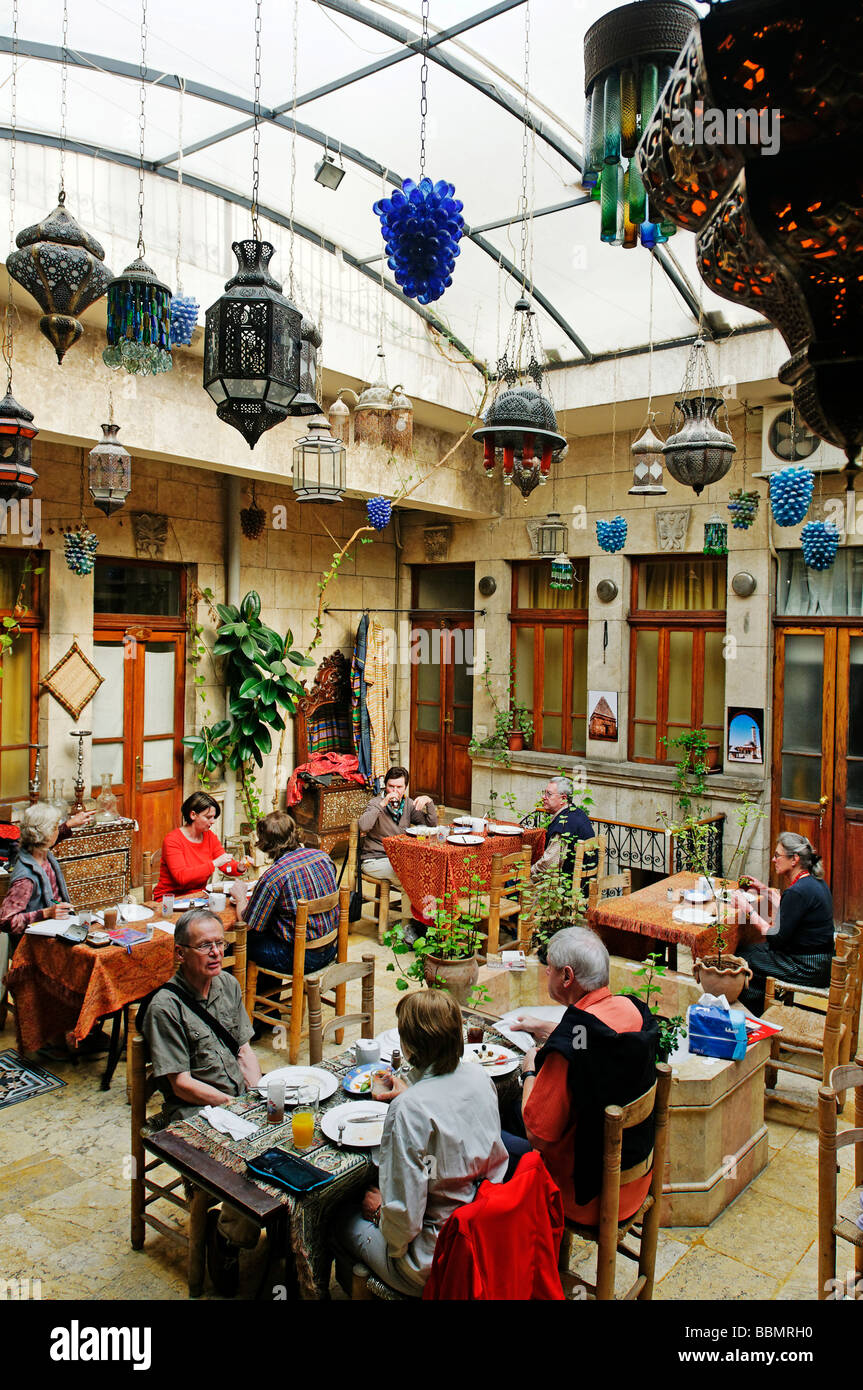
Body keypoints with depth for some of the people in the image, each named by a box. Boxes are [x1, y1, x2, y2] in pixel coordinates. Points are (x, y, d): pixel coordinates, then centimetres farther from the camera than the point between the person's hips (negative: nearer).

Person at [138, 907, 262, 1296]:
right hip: (194, 1114, -6)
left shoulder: (228, 985, 6)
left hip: (241, 1098, 6)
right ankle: (226, 1236, 1)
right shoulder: (165, 1006, -15)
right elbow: (182, 1084, -14)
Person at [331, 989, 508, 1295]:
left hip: (434, 1264, -6)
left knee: (343, 1221, 18)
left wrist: (380, 1210, -4)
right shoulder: (477, 1076, -9)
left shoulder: (409, 1109, -29)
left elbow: (404, 1216, -24)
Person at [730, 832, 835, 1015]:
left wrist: (748, 909, -16)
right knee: (746, 949, 18)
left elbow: (776, 938, -23)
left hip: (807, 968, -10)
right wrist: (766, 891, 19)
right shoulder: (815, 882, 5)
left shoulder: (798, 892, -26)